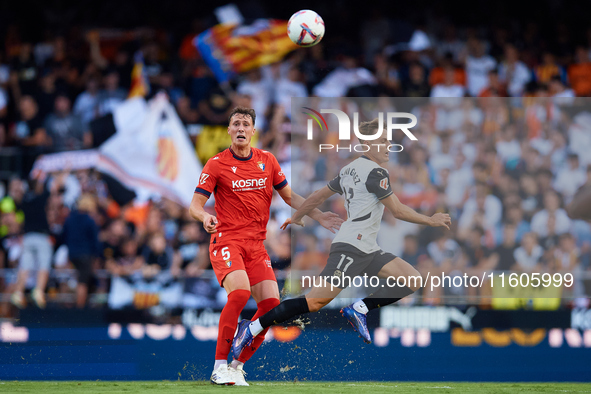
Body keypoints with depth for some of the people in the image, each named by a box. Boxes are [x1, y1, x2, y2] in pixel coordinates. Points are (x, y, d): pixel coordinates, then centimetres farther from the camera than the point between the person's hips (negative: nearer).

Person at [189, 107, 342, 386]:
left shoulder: (267, 161, 11)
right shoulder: (217, 164, -2)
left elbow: (290, 197, 21)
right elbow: (195, 205, -5)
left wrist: (319, 216, 11)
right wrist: (204, 216, -28)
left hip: (256, 245, 5)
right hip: (227, 241, -5)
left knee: (271, 302, -10)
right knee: (240, 292, -29)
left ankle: (237, 366, 6)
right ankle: (219, 367, -23)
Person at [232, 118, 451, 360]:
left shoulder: (350, 170, 19)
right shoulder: (376, 172, -9)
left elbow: (318, 196, 25)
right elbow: (398, 211, -10)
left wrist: (296, 218, 39)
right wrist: (431, 220, 0)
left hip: (367, 250, 10)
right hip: (351, 247, -10)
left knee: (413, 281, -1)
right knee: (316, 301, -16)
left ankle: (359, 309, -6)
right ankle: (252, 328, -13)